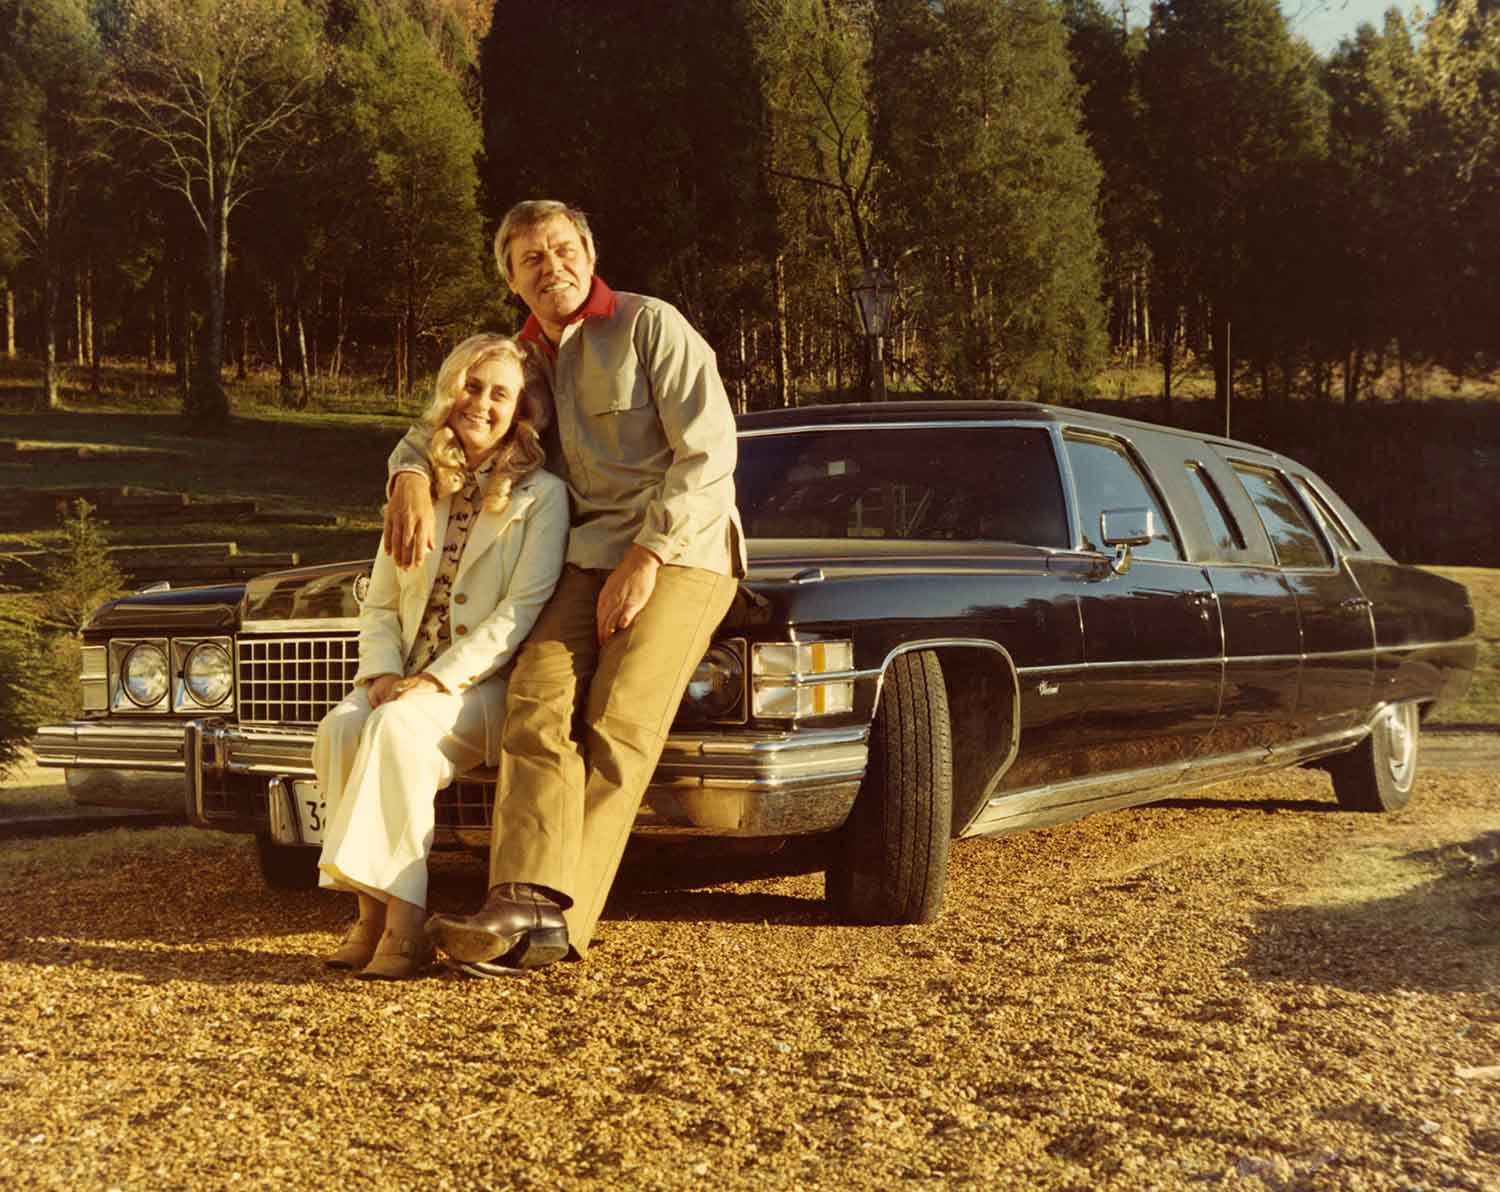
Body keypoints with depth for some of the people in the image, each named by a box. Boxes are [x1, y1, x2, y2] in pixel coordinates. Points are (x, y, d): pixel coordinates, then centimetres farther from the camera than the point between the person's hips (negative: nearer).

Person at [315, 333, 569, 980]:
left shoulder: (542, 495, 0)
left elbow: (523, 610, -11)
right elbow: (379, 602, 14)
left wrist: (435, 681, -19)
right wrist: (382, 672, -6)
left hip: (487, 684, -5)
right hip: (406, 676, 5)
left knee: (396, 728, -34)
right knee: (338, 730, -27)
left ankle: (405, 920, -33)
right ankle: (370, 912, -24)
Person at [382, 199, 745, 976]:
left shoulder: (651, 326, -1)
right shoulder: (529, 361, 18)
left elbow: (708, 452, -9)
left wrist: (646, 559, -15)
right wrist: (409, 480, 2)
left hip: (681, 549, -5)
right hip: (592, 554, 6)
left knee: (617, 725, -20)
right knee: (540, 701, -19)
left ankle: (559, 923, -24)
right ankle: (532, 904, -32)